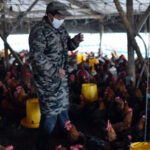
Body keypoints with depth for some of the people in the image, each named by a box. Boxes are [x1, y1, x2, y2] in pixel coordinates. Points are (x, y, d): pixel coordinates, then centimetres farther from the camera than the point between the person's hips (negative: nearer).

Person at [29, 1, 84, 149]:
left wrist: (75, 41, -4)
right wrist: (55, 70, -26)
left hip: (61, 76, 8)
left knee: (63, 105, 21)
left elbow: (67, 46, 19)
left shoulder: (60, 28, 7)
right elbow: (36, 56, -26)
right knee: (51, 109, -3)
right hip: (46, 77, -8)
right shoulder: (39, 31, -20)